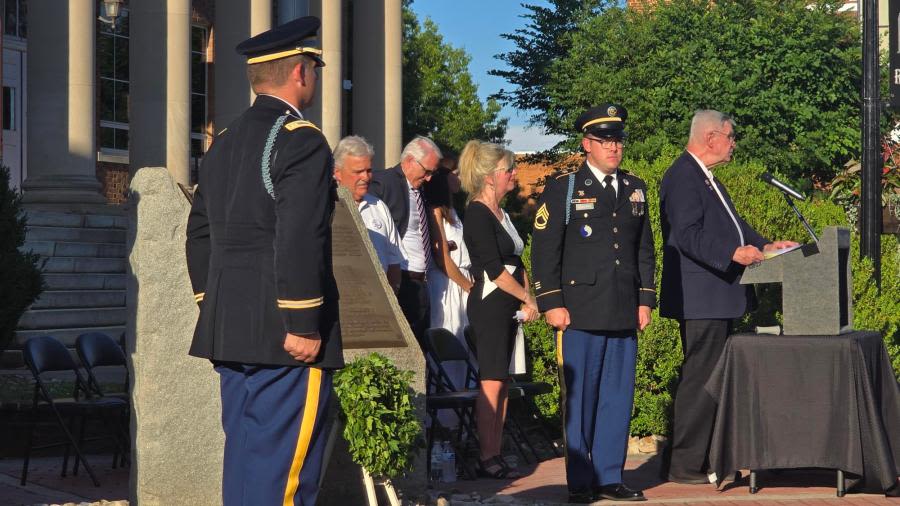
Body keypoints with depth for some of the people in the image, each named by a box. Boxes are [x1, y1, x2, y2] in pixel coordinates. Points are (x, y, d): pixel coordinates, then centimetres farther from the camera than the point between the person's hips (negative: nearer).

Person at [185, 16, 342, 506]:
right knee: (283, 465, -6)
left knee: (244, 451, 14)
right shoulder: (301, 141, -12)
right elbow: (300, 242, -20)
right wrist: (304, 326, -17)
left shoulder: (224, 142, 14)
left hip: (230, 331, 9)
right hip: (282, 336, -9)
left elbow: (199, 233, 17)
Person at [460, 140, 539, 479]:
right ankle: (487, 459, -5)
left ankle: (496, 455, 11)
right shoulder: (478, 214, -11)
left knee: (501, 382, 8)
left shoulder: (500, 213, 16)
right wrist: (529, 299, -8)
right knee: (491, 382, -8)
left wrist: (525, 301, 3)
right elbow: (494, 268, -16)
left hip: (508, 306, 9)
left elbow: (516, 262, 17)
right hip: (489, 303, -9)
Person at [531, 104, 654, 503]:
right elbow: (544, 249, -3)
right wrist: (551, 303, -9)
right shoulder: (563, 188, 1)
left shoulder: (635, 189, 16)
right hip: (580, 315, -4)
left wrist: (645, 299, 13)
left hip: (624, 315, 5)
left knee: (618, 398, 6)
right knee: (579, 400, 0)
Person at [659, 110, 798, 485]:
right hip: (700, 298, -11)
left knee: (709, 377, 15)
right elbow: (689, 235, -23)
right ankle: (685, 464, -2)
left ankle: (703, 458, 23)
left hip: (717, 298, 11)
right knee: (699, 378, -8)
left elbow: (730, 223, 23)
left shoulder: (707, 178, 19)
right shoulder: (682, 178, -15)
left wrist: (764, 245, 11)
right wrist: (733, 254, -29)